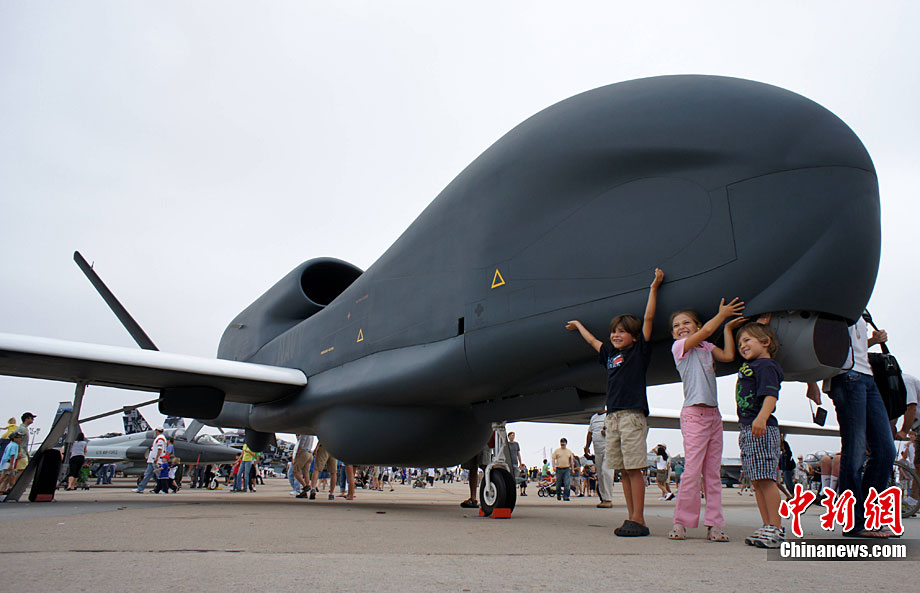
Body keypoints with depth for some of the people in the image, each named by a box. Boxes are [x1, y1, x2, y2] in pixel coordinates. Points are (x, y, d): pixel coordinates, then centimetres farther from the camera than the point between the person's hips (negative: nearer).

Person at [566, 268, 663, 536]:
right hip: (613, 416, 6)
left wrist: (654, 287, 1)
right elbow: (593, 341, 35)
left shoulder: (639, 351, 3)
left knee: (634, 469, -7)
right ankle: (631, 518, 12)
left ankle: (639, 521, -2)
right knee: (624, 471, 7)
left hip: (633, 415, -6)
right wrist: (578, 325, 49)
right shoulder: (610, 354, 18)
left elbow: (648, 318, -1)